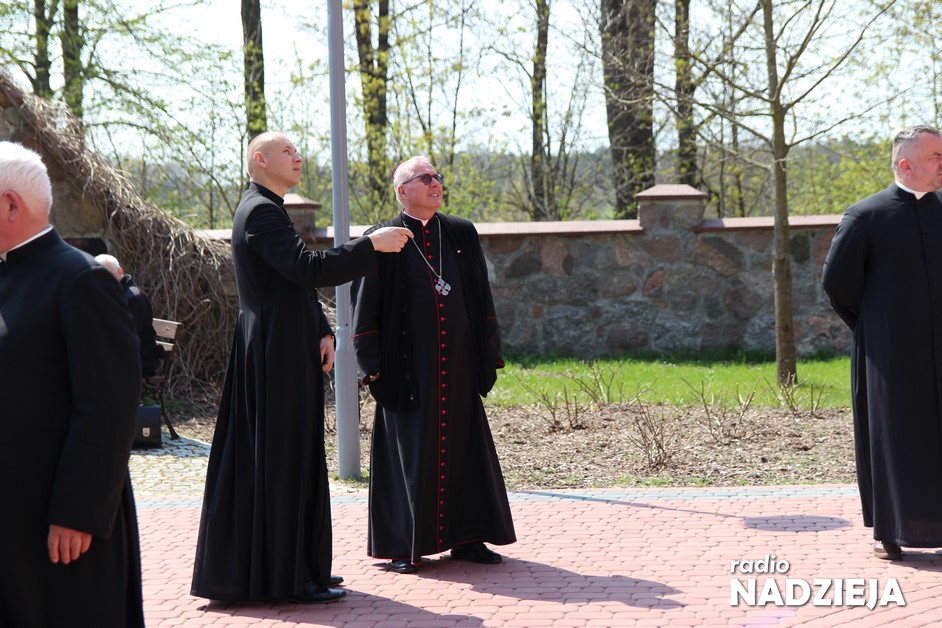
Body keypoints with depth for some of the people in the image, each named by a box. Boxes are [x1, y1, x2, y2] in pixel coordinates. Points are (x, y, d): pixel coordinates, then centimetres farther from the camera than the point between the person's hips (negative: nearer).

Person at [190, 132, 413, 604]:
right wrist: (371, 245, -23)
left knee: (291, 457, 14)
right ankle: (286, 577, -2)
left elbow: (298, 278, 20)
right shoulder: (260, 212, -15)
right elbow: (308, 268, -27)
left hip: (284, 349, 11)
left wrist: (322, 331, 9)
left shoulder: (266, 210, 18)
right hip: (278, 355, -11)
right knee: (282, 458, -6)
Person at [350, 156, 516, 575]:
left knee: (463, 444, 6)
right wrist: (373, 364, -9)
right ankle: (403, 545, 6)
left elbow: (481, 298, 13)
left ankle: (464, 536, 15)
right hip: (409, 365, -4)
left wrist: (488, 353, 8)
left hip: (457, 363, 4)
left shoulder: (462, 234, 11)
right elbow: (366, 305, -3)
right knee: (409, 451, -1)